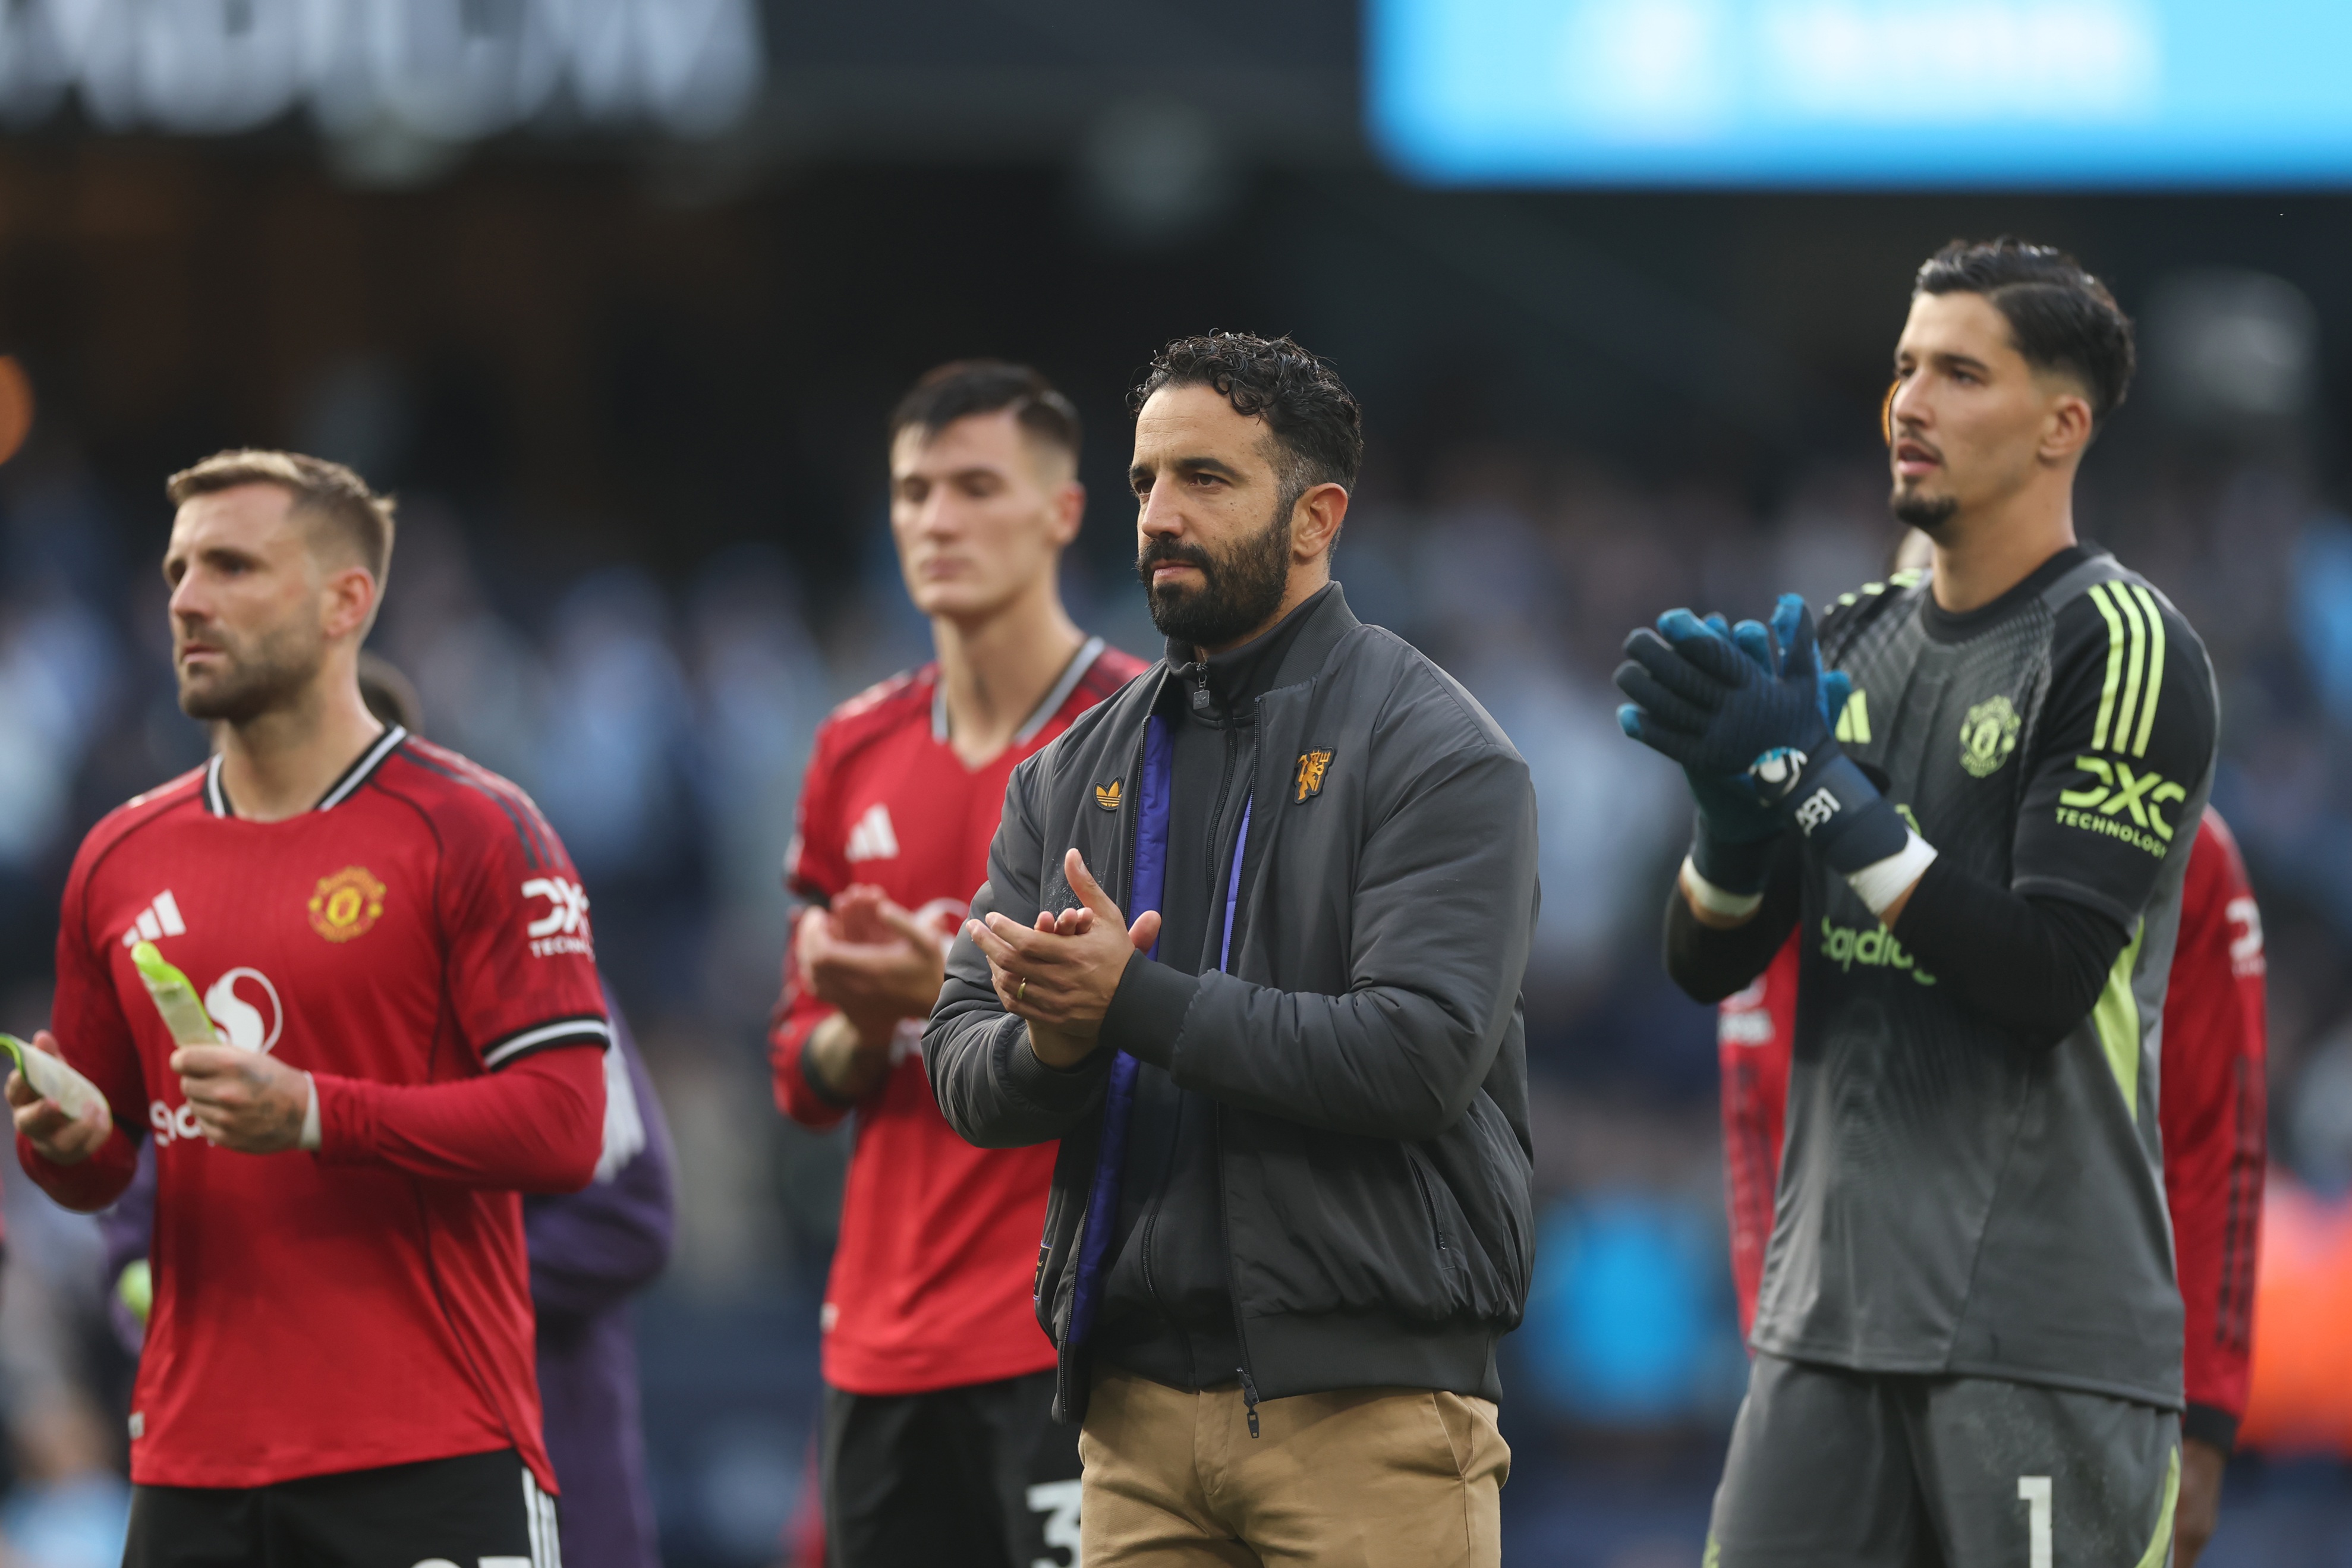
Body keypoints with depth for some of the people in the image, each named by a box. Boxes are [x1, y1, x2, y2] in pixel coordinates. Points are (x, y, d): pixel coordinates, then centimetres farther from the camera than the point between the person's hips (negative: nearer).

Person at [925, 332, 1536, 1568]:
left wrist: (1134, 1005, -18)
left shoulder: (1434, 754, -2)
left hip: (1364, 1395, -5)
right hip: (1138, 1404, 5)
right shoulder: (1075, 775, 16)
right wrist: (1047, 1045, -14)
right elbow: (964, 1075, 11)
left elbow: (1423, 1053, -16)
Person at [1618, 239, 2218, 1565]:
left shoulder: (2122, 649, -8)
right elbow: (1709, 963, 12)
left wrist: (1813, 777, -17)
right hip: (1836, 1307, 7)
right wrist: (1737, 796, -9)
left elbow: (2045, 980, -16)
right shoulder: (1854, 644, 14)